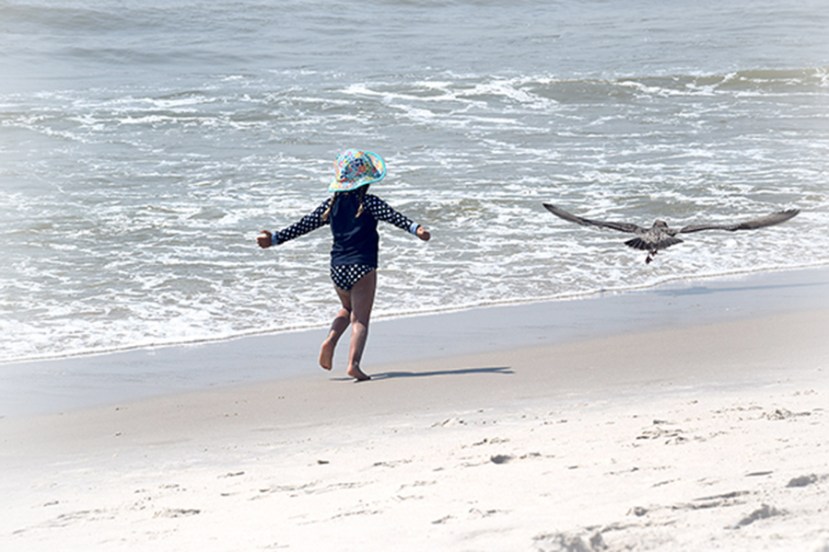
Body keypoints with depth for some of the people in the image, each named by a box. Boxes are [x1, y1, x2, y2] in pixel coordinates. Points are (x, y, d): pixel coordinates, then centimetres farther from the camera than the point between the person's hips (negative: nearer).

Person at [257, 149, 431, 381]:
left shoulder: (331, 204, 8)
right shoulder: (369, 203, -4)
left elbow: (303, 225, 8)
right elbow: (393, 217, -20)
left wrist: (275, 238, 13)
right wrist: (415, 228, -32)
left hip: (337, 267, 5)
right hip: (362, 266, -5)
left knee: (348, 309, 28)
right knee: (360, 319, -2)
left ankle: (330, 340, 5)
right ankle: (354, 362, -19)